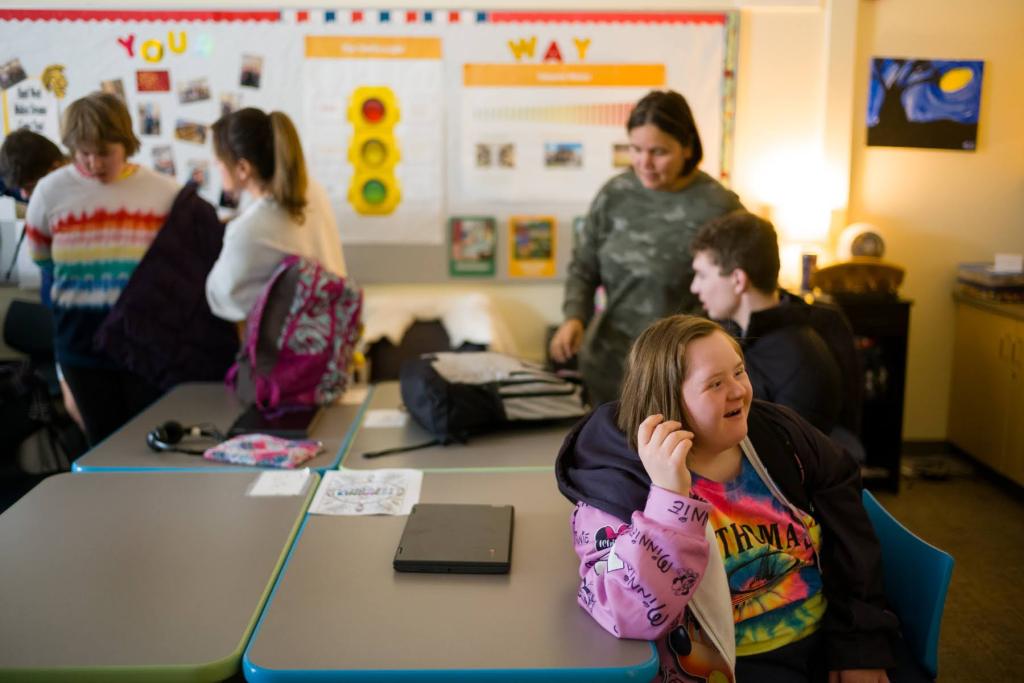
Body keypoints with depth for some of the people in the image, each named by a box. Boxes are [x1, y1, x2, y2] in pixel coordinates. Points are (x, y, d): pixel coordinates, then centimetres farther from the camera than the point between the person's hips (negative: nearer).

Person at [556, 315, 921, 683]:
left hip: (833, 635, 4)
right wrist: (669, 495, -35)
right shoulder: (621, 481, -16)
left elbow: (850, 535, 5)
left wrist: (861, 643, -2)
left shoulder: (779, 432, 0)